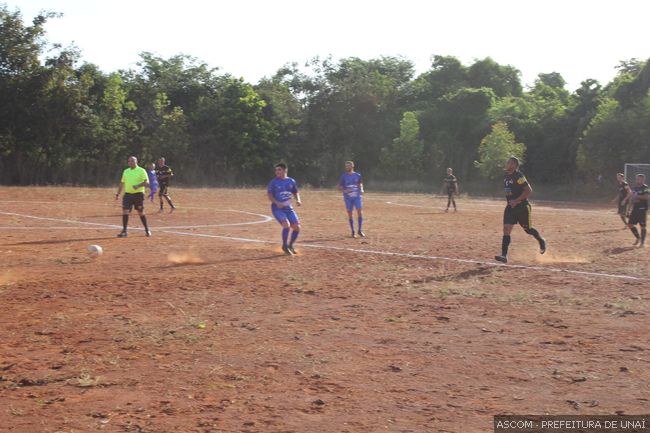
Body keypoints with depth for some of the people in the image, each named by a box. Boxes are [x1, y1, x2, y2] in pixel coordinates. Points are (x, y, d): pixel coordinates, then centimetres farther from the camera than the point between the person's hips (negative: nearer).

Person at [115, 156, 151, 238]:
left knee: (141, 212, 3)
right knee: (125, 211, -7)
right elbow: (122, 183, 21)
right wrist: (118, 194, 17)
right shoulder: (126, 171, 13)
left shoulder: (141, 171, -4)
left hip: (138, 194, -4)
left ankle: (147, 230, 19)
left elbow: (147, 182, -13)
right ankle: (124, 231, -3)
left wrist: (138, 185, -28)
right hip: (127, 194, 4)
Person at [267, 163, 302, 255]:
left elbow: (295, 192, 16)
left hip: (289, 208, 4)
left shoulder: (291, 181, 5)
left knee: (297, 227, -3)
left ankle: (290, 245, 21)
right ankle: (285, 246, -5)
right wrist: (277, 203, -20)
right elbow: (269, 194, -5)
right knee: (286, 224, -24)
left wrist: (298, 200, -3)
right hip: (277, 208, -4)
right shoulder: (274, 182, -4)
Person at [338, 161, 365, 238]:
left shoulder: (357, 175, 4)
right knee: (350, 214, 1)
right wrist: (345, 191, -18)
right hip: (348, 198, 0)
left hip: (357, 197, 0)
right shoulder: (343, 176, 0)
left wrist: (361, 190, -4)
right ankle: (353, 231, 11)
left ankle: (360, 230, 1)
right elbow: (339, 187, 2)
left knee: (360, 212, -10)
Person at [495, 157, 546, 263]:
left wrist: (517, 200, -23)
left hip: (522, 206, -7)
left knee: (528, 229, 9)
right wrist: (510, 201, 14)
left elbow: (529, 190, -21)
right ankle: (504, 255, -11)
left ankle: (541, 241, 40)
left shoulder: (518, 176, -17)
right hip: (510, 207, 7)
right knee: (506, 229, -7)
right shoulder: (505, 177, 8)